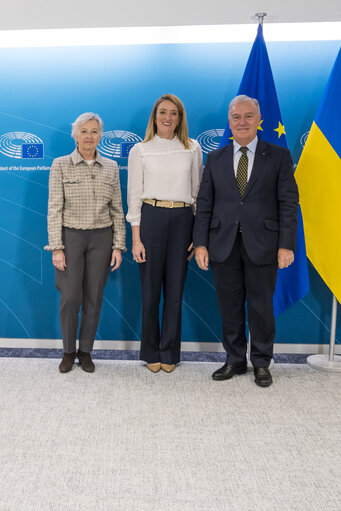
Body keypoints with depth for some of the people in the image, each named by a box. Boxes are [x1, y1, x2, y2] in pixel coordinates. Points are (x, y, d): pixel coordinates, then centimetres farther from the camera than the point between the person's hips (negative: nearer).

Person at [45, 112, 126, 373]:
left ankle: (86, 351, 23)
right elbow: (54, 208, -4)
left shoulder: (111, 167, 6)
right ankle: (69, 351, 21)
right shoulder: (61, 165, 0)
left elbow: (117, 210, 7)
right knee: (71, 297, -1)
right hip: (71, 236, -2)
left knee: (94, 298, 6)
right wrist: (56, 247, -9)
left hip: (101, 238, 2)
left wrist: (118, 245, 1)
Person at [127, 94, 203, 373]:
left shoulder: (192, 149, 8)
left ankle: (170, 353, 22)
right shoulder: (140, 150, 4)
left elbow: (198, 191, 9)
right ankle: (151, 353, 21)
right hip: (151, 217, -1)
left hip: (182, 219, 2)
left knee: (175, 290, 7)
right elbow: (134, 195, 1)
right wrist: (136, 239, -5)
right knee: (150, 290, 5)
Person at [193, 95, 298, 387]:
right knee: (230, 308, 10)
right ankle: (235, 361, 26)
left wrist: (286, 245, -9)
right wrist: (200, 243, -1)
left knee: (261, 308, 7)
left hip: (261, 245, -2)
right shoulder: (215, 159, 9)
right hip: (224, 245, 2)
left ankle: (261, 363, 25)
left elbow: (288, 203, -1)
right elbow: (204, 204, 6)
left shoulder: (279, 156, 3)